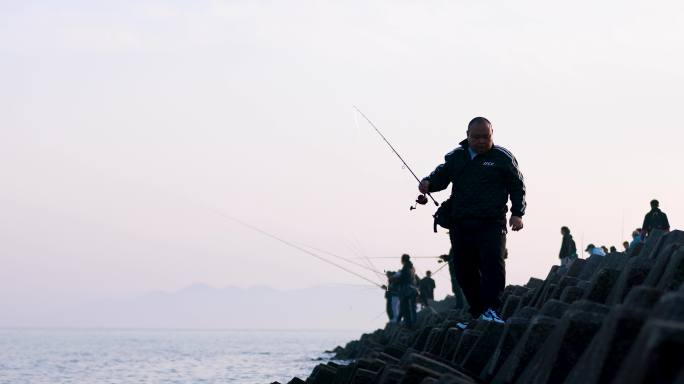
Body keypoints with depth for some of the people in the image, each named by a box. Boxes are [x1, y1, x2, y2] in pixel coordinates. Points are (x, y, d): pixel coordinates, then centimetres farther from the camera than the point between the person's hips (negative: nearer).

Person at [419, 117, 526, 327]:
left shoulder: (503, 157, 4)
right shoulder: (455, 157, 13)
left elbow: (517, 186, 6)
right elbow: (441, 176, 18)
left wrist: (517, 213, -5)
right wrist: (428, 183, -6)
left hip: (491, 223, -4)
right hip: (460, 224, 4)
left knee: (493, 262, -22)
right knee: (464, 270, 6)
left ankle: (491, 308, -20)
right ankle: (477, 312, 17)